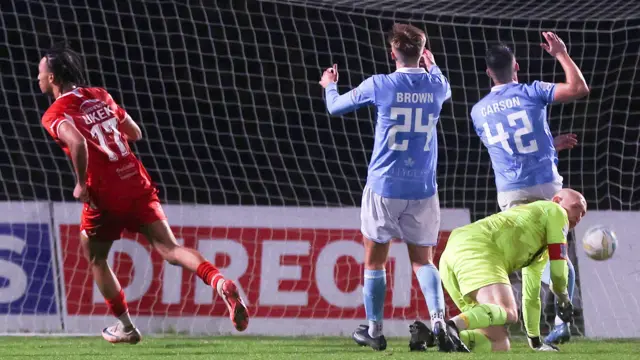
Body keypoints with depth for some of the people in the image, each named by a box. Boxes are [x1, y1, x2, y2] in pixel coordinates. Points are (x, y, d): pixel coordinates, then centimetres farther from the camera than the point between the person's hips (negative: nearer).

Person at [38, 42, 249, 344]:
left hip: (105, 197, -5)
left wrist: (81, 184, -14)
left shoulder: (55, 115, -4)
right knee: (170, 249, -6)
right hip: (138, 184, 5)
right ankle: (221, 283, -31)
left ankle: (125, 327, 24)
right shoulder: (100, 97, 16)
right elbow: (135, 133, 23)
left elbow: (77, 142, -26)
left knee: (96, 260, 20)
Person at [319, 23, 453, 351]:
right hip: (423, 189, 2)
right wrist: (433, 66, 49)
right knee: (423, 260, 10)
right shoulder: (435, 86, 1)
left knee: (375, 260, 13)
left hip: (384, 187, -2)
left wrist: (329, 85, 30)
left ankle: (374, 330, 17)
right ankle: (438, 318, -13)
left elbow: (336, 106, 8)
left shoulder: (379, 86, -8)